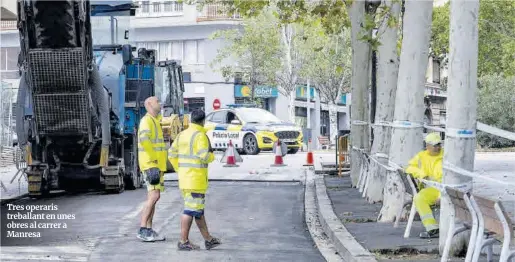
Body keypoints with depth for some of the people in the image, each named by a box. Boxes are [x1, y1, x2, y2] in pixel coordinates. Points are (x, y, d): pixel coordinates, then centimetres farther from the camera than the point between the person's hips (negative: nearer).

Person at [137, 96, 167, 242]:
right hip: (150, 164, -10)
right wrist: (151, 162, -29)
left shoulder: (156, 120, 20)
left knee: (152, 197, 9)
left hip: (157, 165, 10)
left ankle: (149, 230, 12)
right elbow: (144, 140, -26)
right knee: (154, 196, -15)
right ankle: (142, 230, -14)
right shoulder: (146, 121, -11)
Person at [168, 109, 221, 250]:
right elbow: (205, 156, -22)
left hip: (185, 178, 9)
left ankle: (208, 239, 21)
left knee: (198, 208, 14)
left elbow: (172, 155, 12)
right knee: (191, 209, -5)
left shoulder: (182, 134, 11)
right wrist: (212, 156, -1)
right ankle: (183, 241, -5)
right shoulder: (200, 135, -13)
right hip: (196, 179, -9)